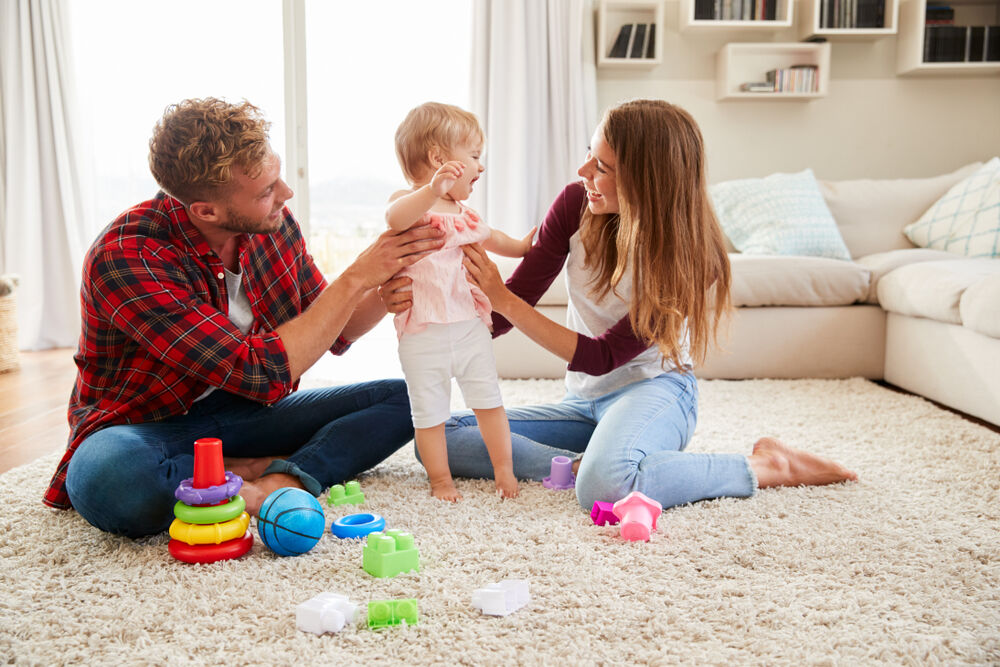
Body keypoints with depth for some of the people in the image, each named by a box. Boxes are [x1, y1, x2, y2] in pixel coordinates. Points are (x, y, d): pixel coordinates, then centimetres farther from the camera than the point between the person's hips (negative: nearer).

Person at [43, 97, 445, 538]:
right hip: (148, 426, -5)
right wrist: (356, 278, -27)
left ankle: (273, 485, -26)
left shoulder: (273, 223, -7)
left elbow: (335, 334, 6)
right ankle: (270, 469, -17)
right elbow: (261, 374, -31)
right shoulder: (126, 257, -26)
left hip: (242, 411, 6)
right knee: (109, 479, -41)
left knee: (405, 399, -8)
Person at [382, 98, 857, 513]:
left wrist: (502, 298, -26)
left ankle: (763, 467, -16)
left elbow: (601, 357, -19)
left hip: (654, 387, -5)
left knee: (606, 486, -40)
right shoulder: (577, 205, -9)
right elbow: (497, 318, -7)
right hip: (586, 400, 5)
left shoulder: (689, 257, -20)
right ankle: (583, 463, -20)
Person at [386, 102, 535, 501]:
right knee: (429, 412, 5)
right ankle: (440, 479, 22)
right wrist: (433, 190, -50)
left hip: (471, 326, 6)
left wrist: (521, 246, 42)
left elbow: (486, 236, 38)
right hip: (423, 333, -6)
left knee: (488, 401, 10)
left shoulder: (463, 211, 16)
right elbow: (395, 218, -36)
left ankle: (503, 470, 25)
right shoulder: (409, 201, -9)